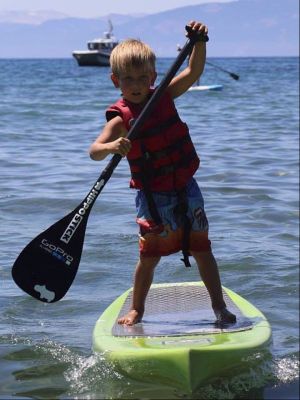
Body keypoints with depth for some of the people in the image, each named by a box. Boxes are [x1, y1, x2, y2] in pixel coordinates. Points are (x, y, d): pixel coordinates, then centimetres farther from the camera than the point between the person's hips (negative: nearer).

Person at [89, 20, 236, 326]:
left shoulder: (164, 96, -1)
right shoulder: (121, 118, -15)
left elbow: (194, 71, -4)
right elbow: (94, 151, -26)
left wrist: (199, 41, -20)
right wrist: (112, 146, -47)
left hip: (185, 189, 4)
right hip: (152, 197, -4)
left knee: (202, 250, 7)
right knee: (149, 257, 5)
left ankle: (219, 307, 17)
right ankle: (136, 309, 24)